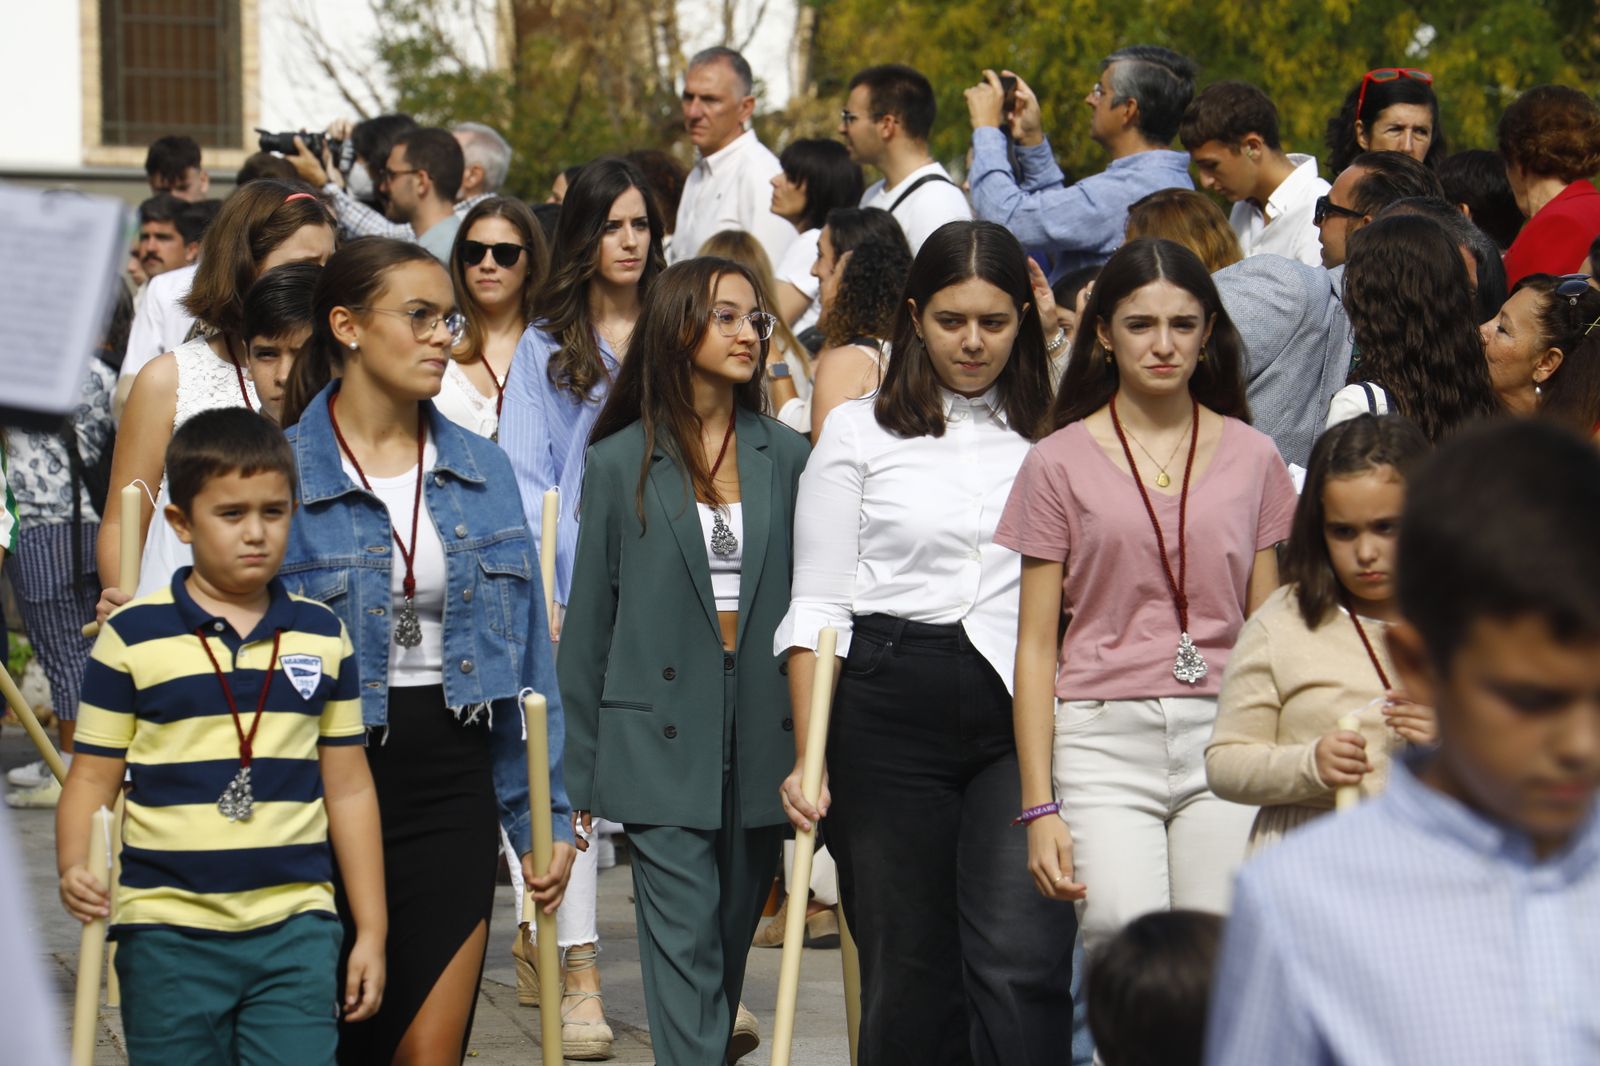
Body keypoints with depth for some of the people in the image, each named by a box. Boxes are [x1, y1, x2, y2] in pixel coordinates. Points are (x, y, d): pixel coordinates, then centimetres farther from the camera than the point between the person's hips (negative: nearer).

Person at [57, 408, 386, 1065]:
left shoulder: (323, 636, 8)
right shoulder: (133, 636, -1)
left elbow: (348, 788, 13)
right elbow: (92, 776, 2)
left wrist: (371, 931, 11)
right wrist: (75, 869, -17)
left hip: (295, 930, 2)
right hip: (168, 931, -2)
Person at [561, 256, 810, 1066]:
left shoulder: (786, 457, 9)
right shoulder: (620, 463, 3)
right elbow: (589, 621, 5)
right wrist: (578, 775, 4)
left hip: (760, 734, 3)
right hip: (661, 744, -3)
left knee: (733, 935, 11)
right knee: (684, 942, -9)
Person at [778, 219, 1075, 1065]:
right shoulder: (860, 432, 7)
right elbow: (817, 609, 4)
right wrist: (809, 757, -5)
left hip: (1023, 710, 1)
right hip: (891, 706, 0)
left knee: (1020, 961, -14)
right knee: (907, 972, 3)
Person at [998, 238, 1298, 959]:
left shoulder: (1252, 458, 12)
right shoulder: (1061, 463, 6)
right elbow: (1036, 646, 6)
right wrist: (1039, 805, -1)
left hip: (1224, 735, 2)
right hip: (1103, 736, -2)